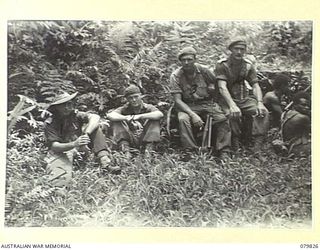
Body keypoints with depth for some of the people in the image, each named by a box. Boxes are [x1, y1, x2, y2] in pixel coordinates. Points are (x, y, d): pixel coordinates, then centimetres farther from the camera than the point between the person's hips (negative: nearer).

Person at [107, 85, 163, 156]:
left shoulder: (148, 107, -2)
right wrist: (127, 118, -33)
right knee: (116, 121, -14)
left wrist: (139, 116, -31)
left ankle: (149, 148, -22)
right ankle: (125, 150, -22)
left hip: (145, 139, -1)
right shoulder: (125, 109, 1)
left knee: (155, 120, -18)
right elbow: (109, 115, -18)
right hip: (130, 140, 1)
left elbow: (160, 114, -25)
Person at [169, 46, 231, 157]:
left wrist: (212, 87, -4)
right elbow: (178, 100, -15)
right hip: (187, 105, -1)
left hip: (207, 102, 2)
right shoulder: (175, 76, -9)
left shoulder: (204, 70, -3)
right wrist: (193, 115, -26)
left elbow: (217, 83, 18)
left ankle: (224, 152, -12)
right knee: (183, 119, -33)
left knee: (222, 119, -23)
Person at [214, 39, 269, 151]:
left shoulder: (248, 65, 8)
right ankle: (235, 143, -16)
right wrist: (232, 105, -34)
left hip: (245, 98, 4)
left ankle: (257, 145, -22)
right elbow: (222, 87, -19)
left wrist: (260, 103, -18)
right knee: (233, 114, -36)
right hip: (227, 99, -4)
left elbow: (255, 86, 2)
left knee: (263, 112, -22)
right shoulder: (222, 65, -6)